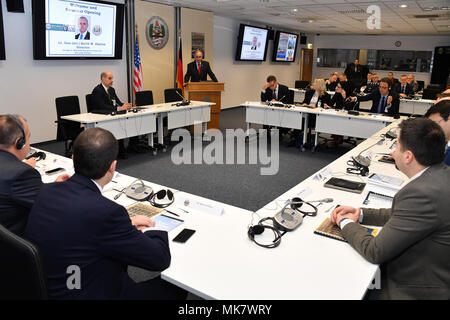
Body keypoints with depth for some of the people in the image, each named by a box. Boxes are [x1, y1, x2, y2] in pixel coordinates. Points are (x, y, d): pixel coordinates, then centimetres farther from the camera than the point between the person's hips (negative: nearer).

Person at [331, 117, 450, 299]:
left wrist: (346, 223, -7)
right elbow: (403, 215, 12)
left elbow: (374, 252, -25)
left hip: (418, 291, -8)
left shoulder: (423, 193, -33)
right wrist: (360, 213, 3)